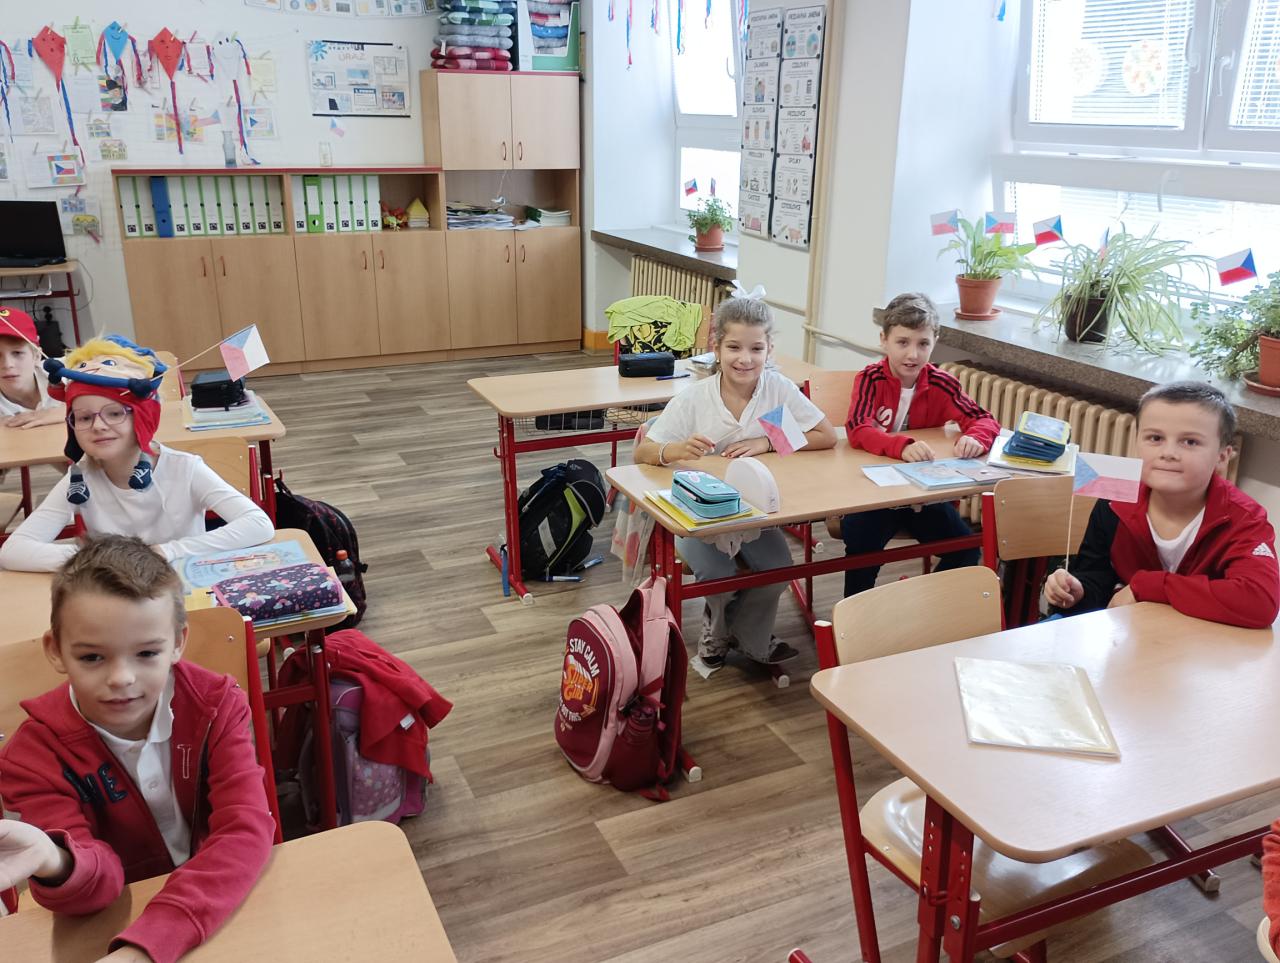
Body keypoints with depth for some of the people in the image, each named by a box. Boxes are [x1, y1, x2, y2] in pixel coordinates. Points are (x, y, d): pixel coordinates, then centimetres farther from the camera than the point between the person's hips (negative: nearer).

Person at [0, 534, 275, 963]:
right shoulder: (36, 753, -12)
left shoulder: (215, 705, -12)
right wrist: (55, 863, -40)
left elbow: (246, 830, -22)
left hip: (224, 905, 1)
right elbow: (99, 880, -18)